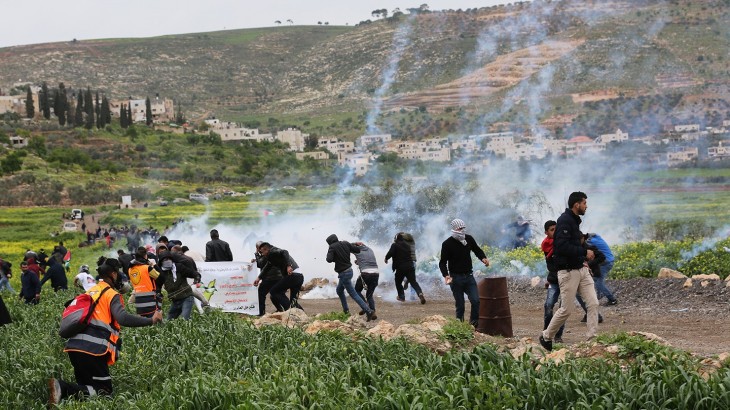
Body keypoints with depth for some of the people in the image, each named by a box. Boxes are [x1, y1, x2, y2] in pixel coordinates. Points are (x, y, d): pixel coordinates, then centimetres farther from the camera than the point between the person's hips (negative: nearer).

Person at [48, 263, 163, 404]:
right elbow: (123, 318, -18)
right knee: (103, 391, -4)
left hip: (74, 346, 8)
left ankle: (61, 386, -13)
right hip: (93, 350, -8)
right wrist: (151, 320, -14)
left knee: (86, 386, 17)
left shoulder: (90, 292, 23)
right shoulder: (112, 295, -1)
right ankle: (63, 388, -25)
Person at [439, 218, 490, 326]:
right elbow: (442, 262, -6)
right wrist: (446, 275, -23)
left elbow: (477, 250, 19)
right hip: (456, 278, -3)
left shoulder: (469, 239, 3)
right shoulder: (447, 244, -8)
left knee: (476, 300, -10)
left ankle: (474, 323, 5)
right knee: (460, 306, -1)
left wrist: (483, 258, -3)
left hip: (469, 276, 3)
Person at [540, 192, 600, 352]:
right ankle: (546, 337, 16)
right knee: (567, 309, -2)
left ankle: (592, 339, 1)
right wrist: (584, 252, -18)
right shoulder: (565, 220, -14)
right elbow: (562, 247, -25)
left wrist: (583, 260, 9)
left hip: (581, 270, 9)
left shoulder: (574, 220, 16)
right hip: (568, 271, -9)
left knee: (593, 304, -1)